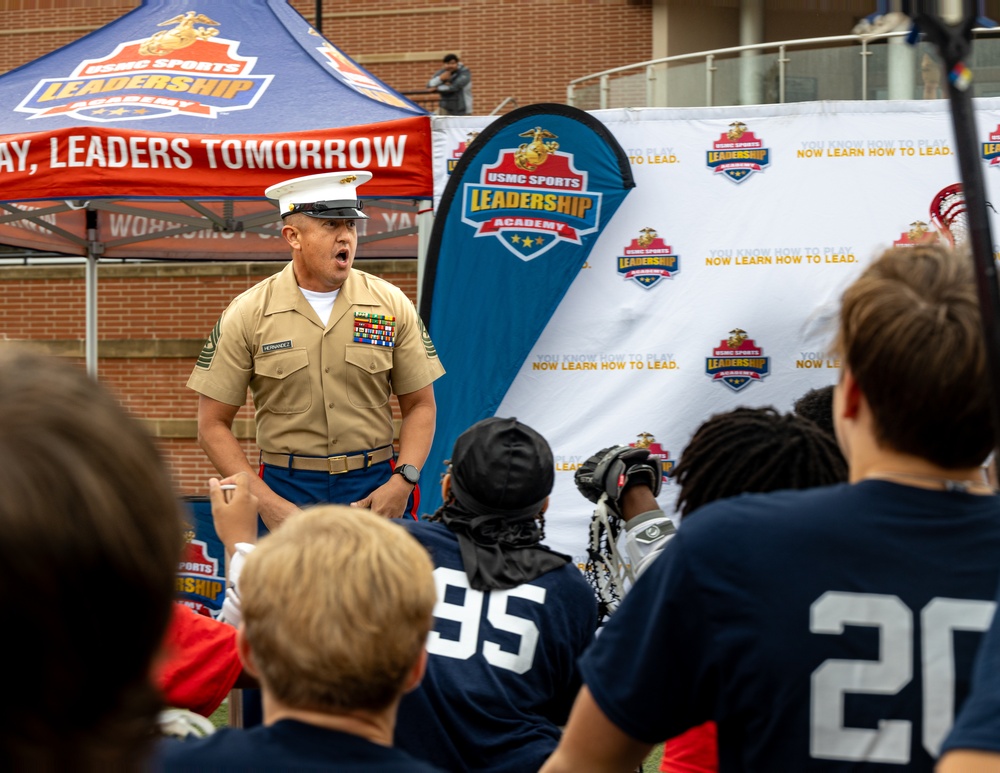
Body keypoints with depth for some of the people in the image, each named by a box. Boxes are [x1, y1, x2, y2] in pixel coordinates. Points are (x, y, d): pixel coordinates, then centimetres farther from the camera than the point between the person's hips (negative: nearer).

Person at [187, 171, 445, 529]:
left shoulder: (391, 305, 3)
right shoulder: (247, 314, -2)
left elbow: (419, 405, 8)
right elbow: (213, 423, -2)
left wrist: (403, 481, -8)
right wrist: (263, 499, -11)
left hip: (375, 489, 1)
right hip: (287, 493, -1)